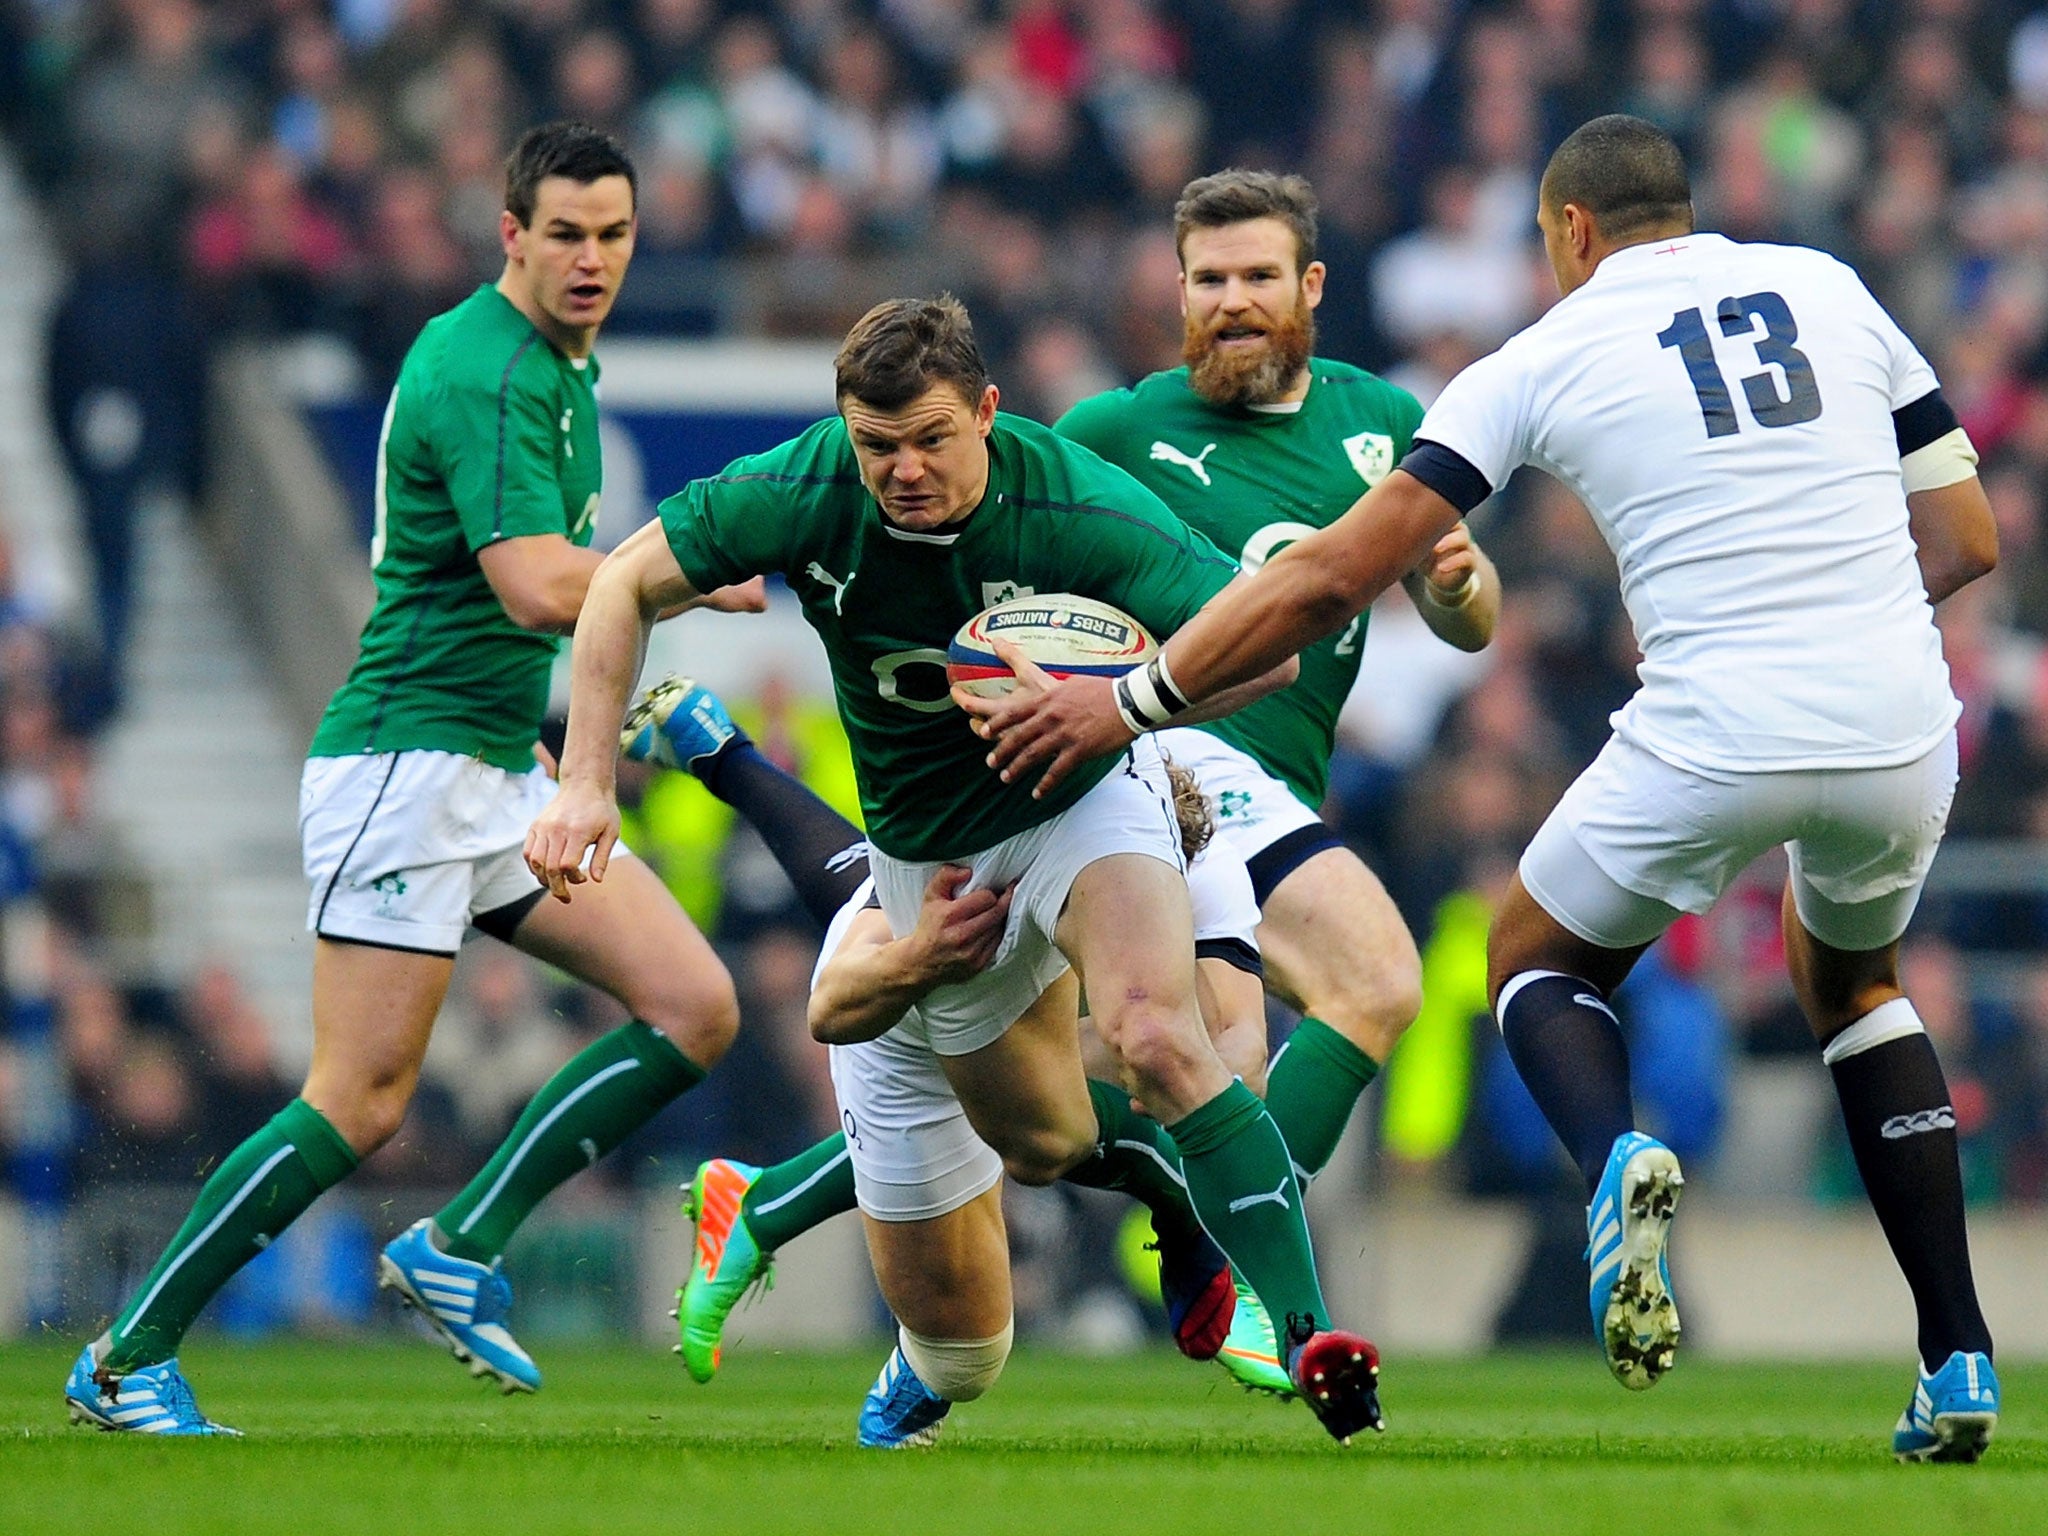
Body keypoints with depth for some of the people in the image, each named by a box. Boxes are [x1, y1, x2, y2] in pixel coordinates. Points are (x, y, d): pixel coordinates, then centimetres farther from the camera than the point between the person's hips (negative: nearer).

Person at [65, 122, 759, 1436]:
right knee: (362, 1102, -12)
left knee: (697, 1009, -1)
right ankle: (126, 1361, -3)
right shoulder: (484, 374, -17)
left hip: (506, 773, 10)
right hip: (407, 761, -10)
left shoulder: (563, 362, 14)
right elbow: (538, 587, -28)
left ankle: (460, 1250, 2)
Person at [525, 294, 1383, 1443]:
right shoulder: (800, 496, -22)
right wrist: (587, 782, -16)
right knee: (1045, 1144, 10)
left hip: (1084, 795, -4)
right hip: (928, 850, 4)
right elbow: (627, 583, -9)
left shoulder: (1079, 508, -29)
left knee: (1157, 1040, -30)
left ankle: (1304, 1330, -29)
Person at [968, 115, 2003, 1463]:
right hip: (1902, 733, 3)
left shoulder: (1545, 360, 5)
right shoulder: (1829, 289, 12)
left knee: (1538, 958, 23)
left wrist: (1128, 703, 12)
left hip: (1716, 743, -3)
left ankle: (1616, 1157, -13)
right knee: (1851, 981, 32)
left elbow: (1334, 579, 4)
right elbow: (1967, 540, 14)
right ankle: (1960, 1363, 18)